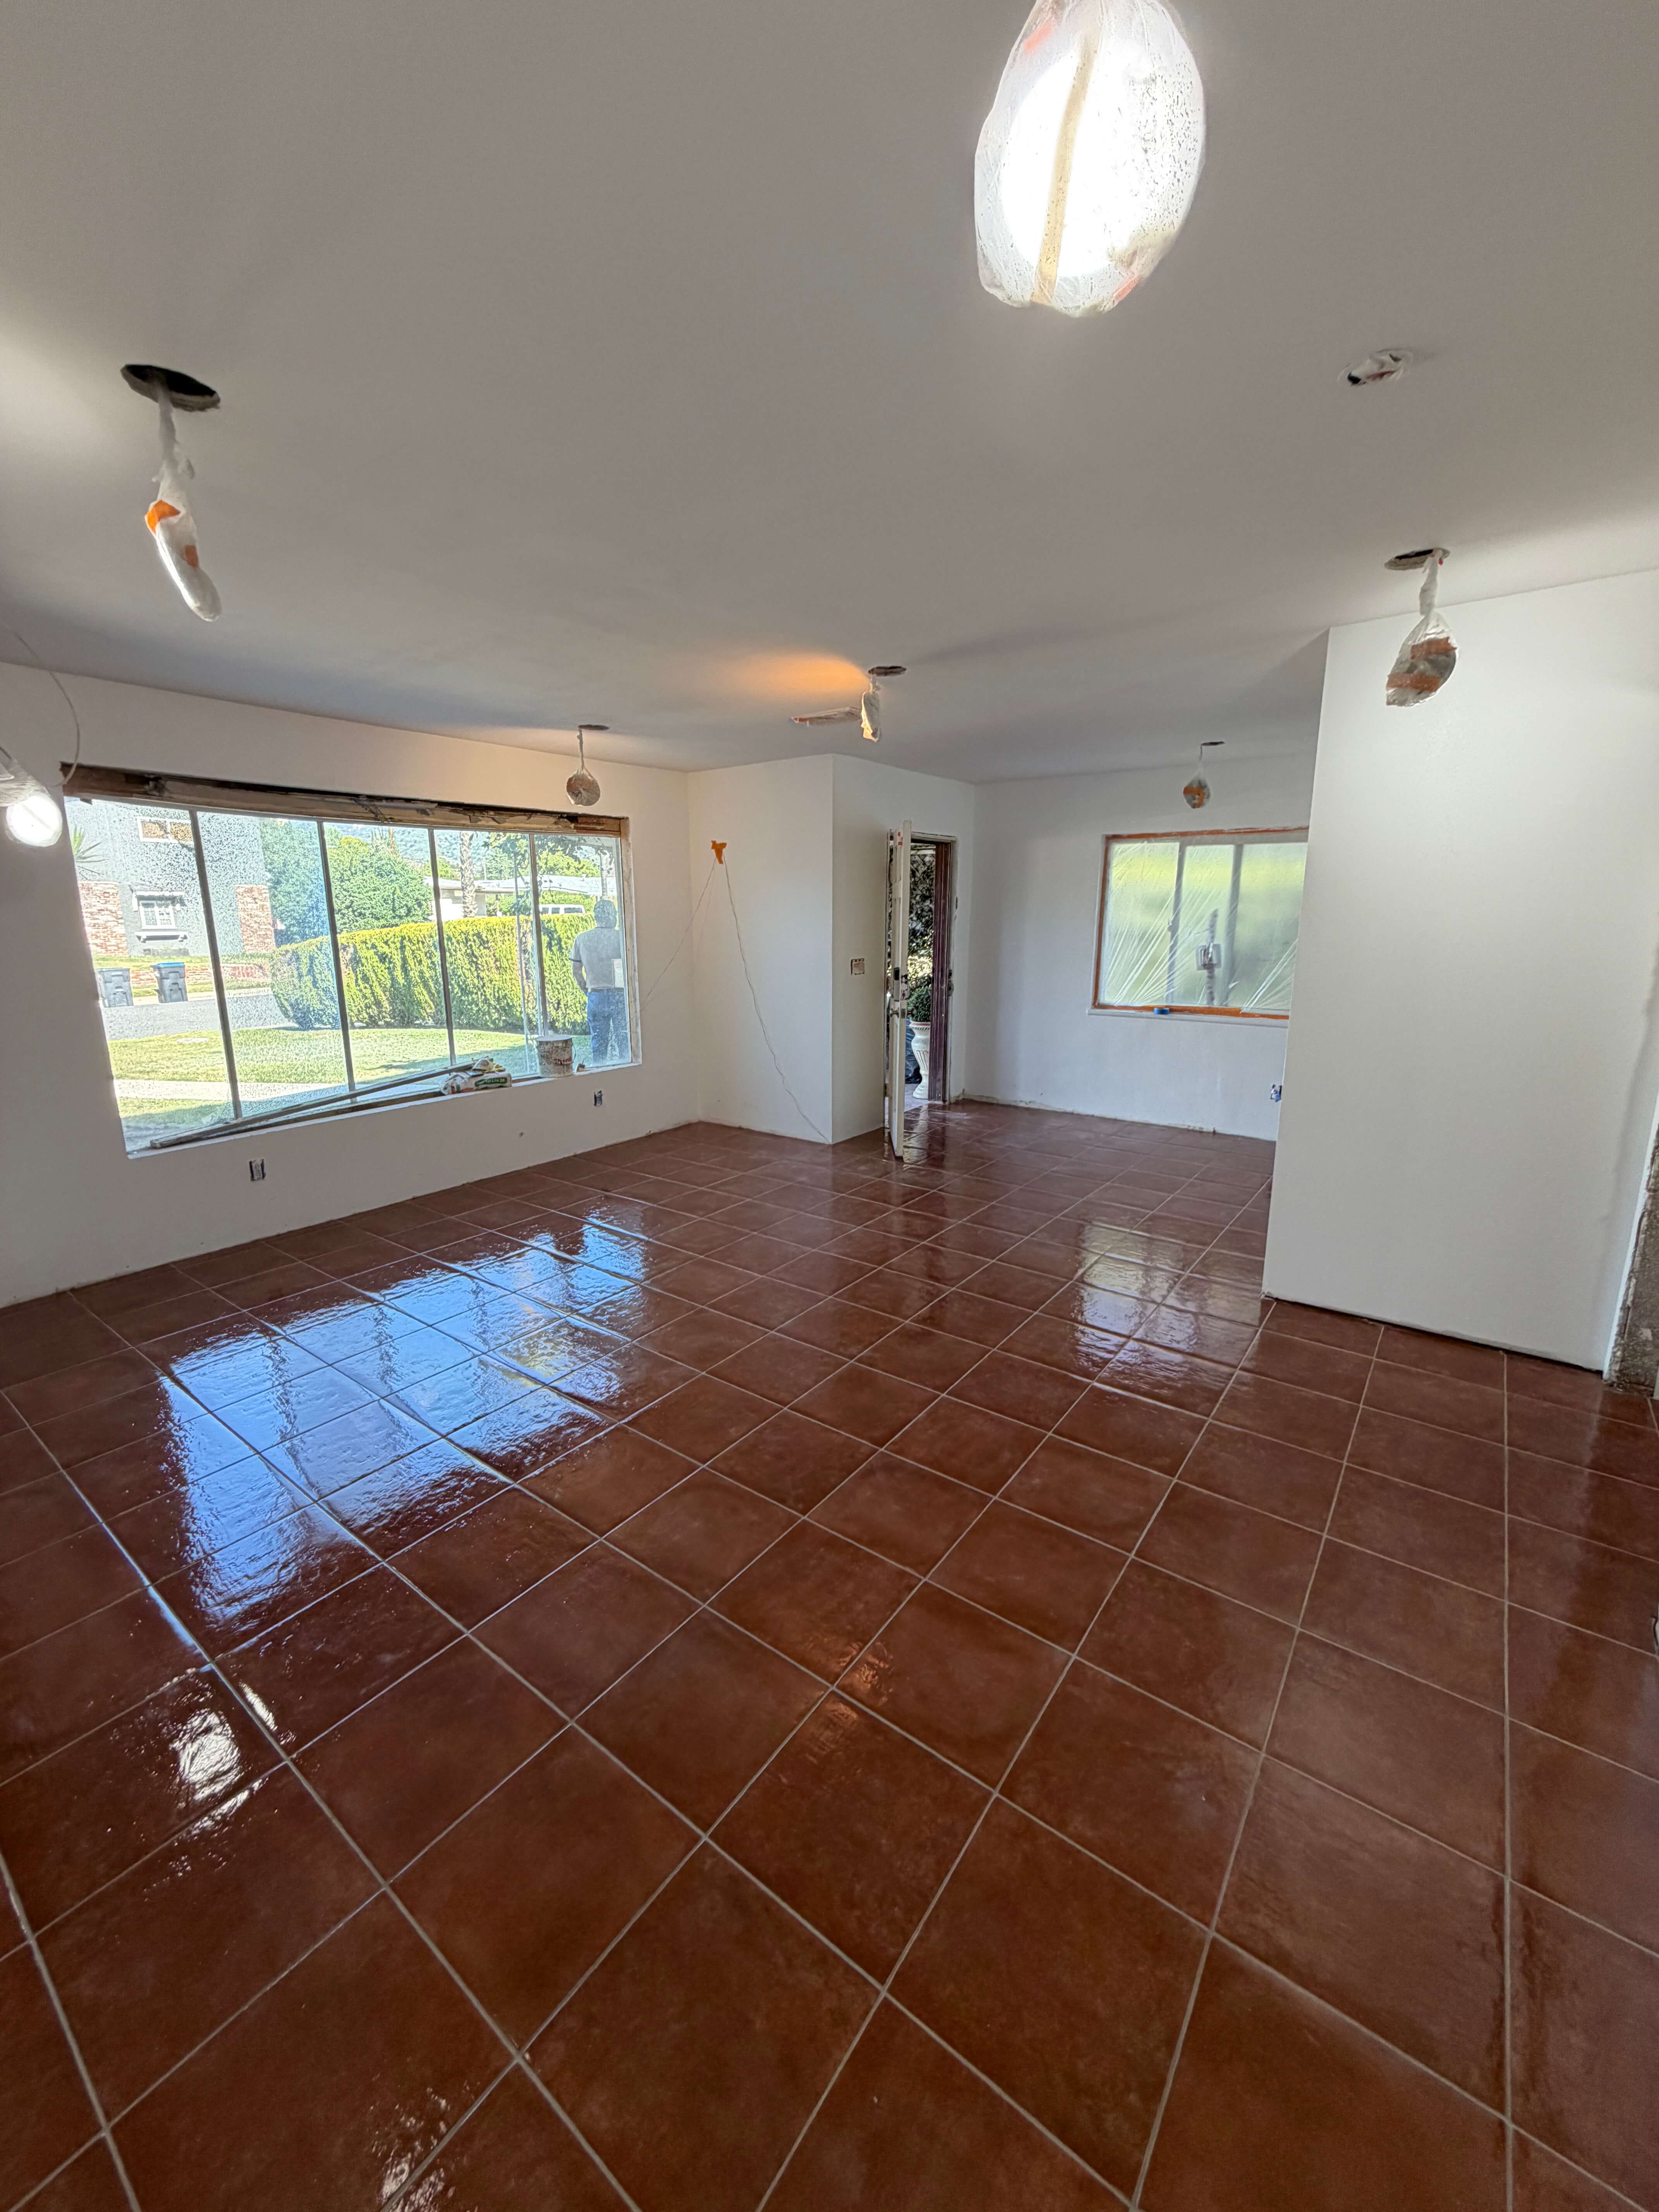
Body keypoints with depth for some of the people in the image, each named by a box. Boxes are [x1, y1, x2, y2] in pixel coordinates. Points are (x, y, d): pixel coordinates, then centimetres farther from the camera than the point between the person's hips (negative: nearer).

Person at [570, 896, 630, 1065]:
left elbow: (576, 971, 7)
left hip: (595, 996, 3)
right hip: (620, 995, -3)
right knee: (623, 1039, 4)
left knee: (598, 1042, 11)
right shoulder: (621, 937, -7)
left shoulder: (582, 939, 3)